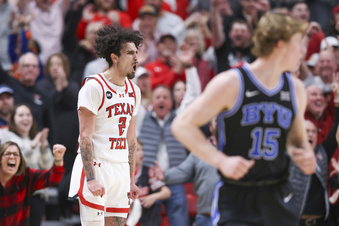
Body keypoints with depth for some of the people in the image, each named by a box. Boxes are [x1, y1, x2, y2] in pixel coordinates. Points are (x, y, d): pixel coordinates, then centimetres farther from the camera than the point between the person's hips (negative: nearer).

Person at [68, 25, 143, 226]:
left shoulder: (134, 91, 14)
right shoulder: (94, 87, -9)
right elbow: (85, 136, -13)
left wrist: (131, 180, 16)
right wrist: (91, 178, -21)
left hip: (121, 171, 7)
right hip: (96, 169, -7)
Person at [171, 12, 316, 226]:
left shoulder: (296, 89, 9)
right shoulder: (231, 84, -9)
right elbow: (182, 125, -8)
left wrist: (304, 154, 1)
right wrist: (221, 160, -19)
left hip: (278, 197, 5)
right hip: (235, 198, -5)